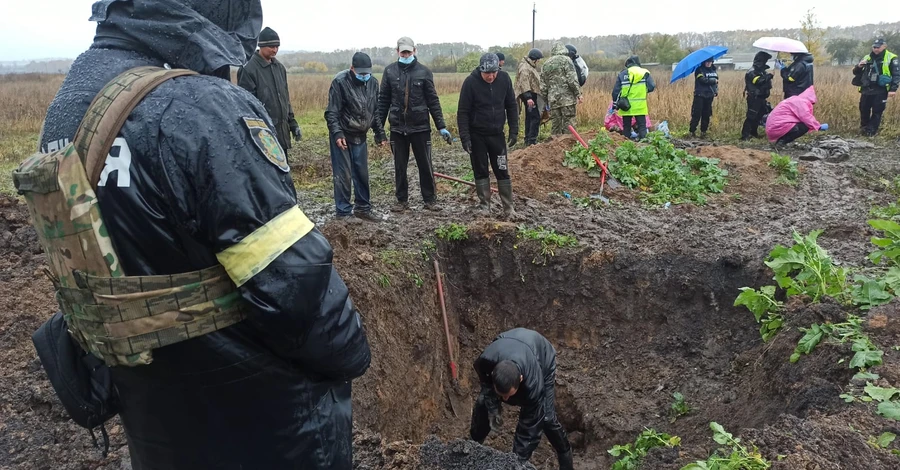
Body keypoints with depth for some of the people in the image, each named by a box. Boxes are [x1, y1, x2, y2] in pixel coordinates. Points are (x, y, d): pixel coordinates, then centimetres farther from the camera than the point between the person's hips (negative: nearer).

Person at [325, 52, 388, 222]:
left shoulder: (373, 82, 3)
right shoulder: (340, 82, -13)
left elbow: (375, 111, 13)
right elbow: (331, 112, -14)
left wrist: (380, 134, 11)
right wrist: (337, 134, -25)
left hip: (360, 137, 5)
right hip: (342, 136, -5)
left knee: (362, 174, 10)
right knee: (343, 175, -2)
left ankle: (363, 208, 22)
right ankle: (343, 213, 7)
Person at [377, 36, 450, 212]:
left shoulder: (424, 72, -1)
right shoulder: (390, 71, 3)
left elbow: (433, 101, 0)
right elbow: (383, 101, 7)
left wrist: (441, 127, -3)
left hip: (421, 127, -1)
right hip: (397, 128, 1)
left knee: (425, 165, 4)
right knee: (399, 167, 8)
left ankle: (430, 199, 15)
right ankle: (402, 200, 19)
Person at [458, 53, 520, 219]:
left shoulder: (504, 79, -7)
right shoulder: (470, 82, -16)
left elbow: (511, 106, 3)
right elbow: (463, 112, -13)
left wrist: (514, 131, -1)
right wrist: (465, 137, -17)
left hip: (497, 134, 2)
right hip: (477, 135, -2)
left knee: (502, 171, 3)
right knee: (481, 171, 6)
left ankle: (509, 208, 10)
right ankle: (484, 206, 17)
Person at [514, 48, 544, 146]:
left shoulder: (531, 66, 18)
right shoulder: (524, 67, -15)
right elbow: (524, 83, -23)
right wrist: (528, 97, -29)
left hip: (532, 94, 11)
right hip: (529, 95, -11)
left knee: (530, 118, 14)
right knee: (535, 117, -13)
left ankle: (528, 140, 20)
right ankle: (532, 140, -13)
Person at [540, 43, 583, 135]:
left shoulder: (546, 64, 16)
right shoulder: (565, 60, -2)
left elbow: (543, 86, 15)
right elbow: (572, 79, -10)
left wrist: (545, 99, 20)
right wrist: (578, 94, -6)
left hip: (552, 100, 5)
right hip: (567, 98, -5)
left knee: (556, 124, 9)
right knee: (568, 124, -5)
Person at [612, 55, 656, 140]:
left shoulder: (622, 74, 3)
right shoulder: (644, 73, 1)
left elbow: (616, 90, 2)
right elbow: (651, 87, -4)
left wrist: (615, 102, 11)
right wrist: (643, 90, 15)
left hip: (625, 106, 1)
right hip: (640, 106, -1)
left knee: (626, 127, 11)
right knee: (642, 125, 3)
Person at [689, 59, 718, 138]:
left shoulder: (713, 70, 13)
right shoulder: (699, 70, -6)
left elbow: (717, 80, 19)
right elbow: (703, 80, -19)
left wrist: (716, 91, 4)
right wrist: (713, 80, -10)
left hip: (709, 96, 6)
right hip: (700, 95, -6)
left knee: (706, 115, 7)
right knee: (696, 114, -8)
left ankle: (703, 132, 14)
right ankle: (692, 132, -3)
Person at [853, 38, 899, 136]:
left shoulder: (891, 58, -2)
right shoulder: (867, 58, 11)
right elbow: (856, 73, 17)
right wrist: (859, 66, -7)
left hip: (880, 91, -4)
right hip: (866, 90, 4)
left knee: (877, 112, -1)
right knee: (864, 110, 9)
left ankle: (871, 131, 2)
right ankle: (863, 128, 24)